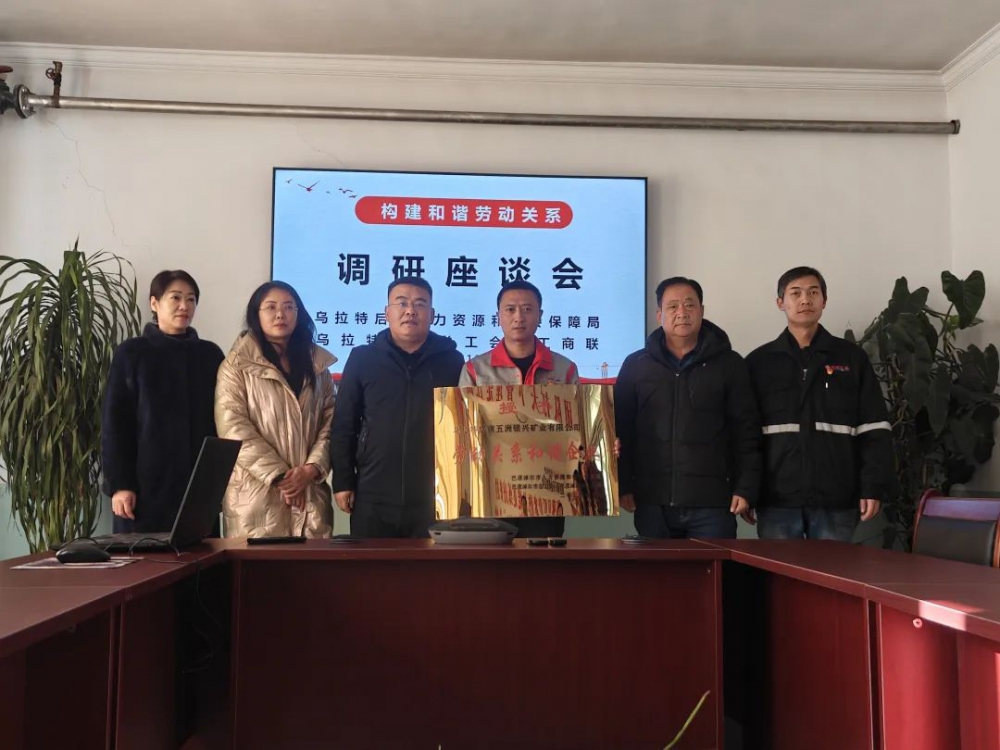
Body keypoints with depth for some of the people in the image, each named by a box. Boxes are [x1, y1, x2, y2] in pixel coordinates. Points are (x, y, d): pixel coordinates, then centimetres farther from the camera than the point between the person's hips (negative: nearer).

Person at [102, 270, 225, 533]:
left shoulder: (211, 354, 10)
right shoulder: (131, 353, 3)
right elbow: (115, 423, -1)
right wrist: (119, 484, -9)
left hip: (200, 485, 2)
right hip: (147, 485, -2)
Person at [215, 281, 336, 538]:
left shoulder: (317, 365, 13)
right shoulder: (236, 366, 1)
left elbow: (331, 423, 8)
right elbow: (234, 429, -8)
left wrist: (312, 468, -8)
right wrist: (278, 476, -12)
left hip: (310, 494, 3)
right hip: (256, 495, -3)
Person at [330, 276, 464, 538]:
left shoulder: (451, 360, 4)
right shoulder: (362, 358, 4)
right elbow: (343, 425, 5)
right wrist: (343, 481, 0)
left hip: (435, 498, 0)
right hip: (373, 498, 0)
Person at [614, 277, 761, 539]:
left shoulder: (729, 364, 6)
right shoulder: (635, 365, 8)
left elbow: (747, 431, 3)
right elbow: (621, 431, 8)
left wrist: (745, 488, -4)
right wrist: (623, 487, 2)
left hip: (712, 502, -1)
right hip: (652, 503, 1)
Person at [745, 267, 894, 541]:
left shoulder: (852, 357, 7)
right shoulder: (758, 362, 7)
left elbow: (874, 430, 4)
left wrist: (873, 487, -4)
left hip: (837, 500, 0)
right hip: (777, 500, 0)